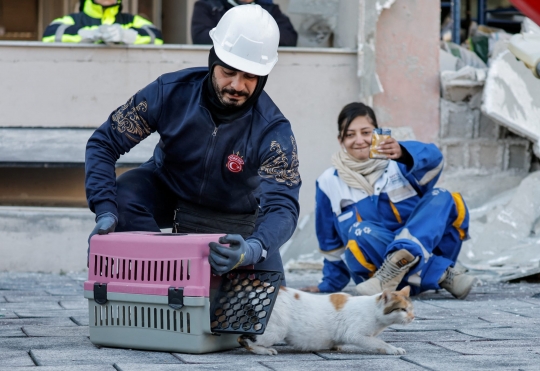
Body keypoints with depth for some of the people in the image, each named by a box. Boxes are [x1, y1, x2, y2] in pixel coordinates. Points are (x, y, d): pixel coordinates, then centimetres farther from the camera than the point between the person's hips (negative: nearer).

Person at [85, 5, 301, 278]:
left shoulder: (273, 131, -31)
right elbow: (103, 143, -22)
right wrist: (105, 211, -37)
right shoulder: (171, 91, -28)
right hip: (166, 189, 0)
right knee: (123, 197, -31)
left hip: (232, 216, 0)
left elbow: (283, 205, -40)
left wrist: (253, 249, -64)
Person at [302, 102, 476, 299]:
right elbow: (331, 242, 20)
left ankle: (400, 260, -46)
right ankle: (442, 274, -34)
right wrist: (330, 284, 22)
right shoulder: (329, 182, 9)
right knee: (362, 232, -31)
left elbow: (432, 159, -20)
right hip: (377, 272, 0)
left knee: (442, 198, -22)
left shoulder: (398, 163, 4)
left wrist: (403, 153, -39)